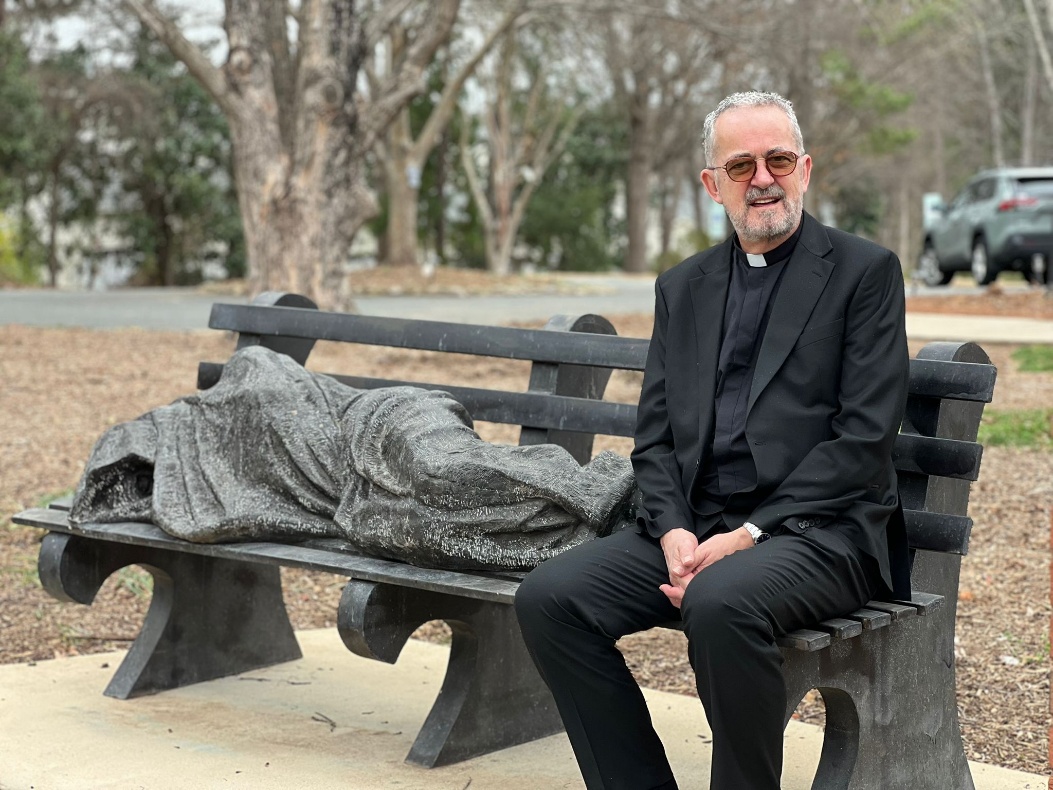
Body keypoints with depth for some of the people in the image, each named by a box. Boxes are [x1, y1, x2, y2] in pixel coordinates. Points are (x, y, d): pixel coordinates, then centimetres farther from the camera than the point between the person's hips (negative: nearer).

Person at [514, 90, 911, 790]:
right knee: (548, 597, -17)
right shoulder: (682, 288, 18)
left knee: (721, 601, -36)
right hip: (695, 526, 5)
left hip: (820, 527, -5)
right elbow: (655, 436, 14)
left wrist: (750, 533, -15)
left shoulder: (865, 272, 2)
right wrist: (674, 531, -7)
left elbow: (865, 436, -7)